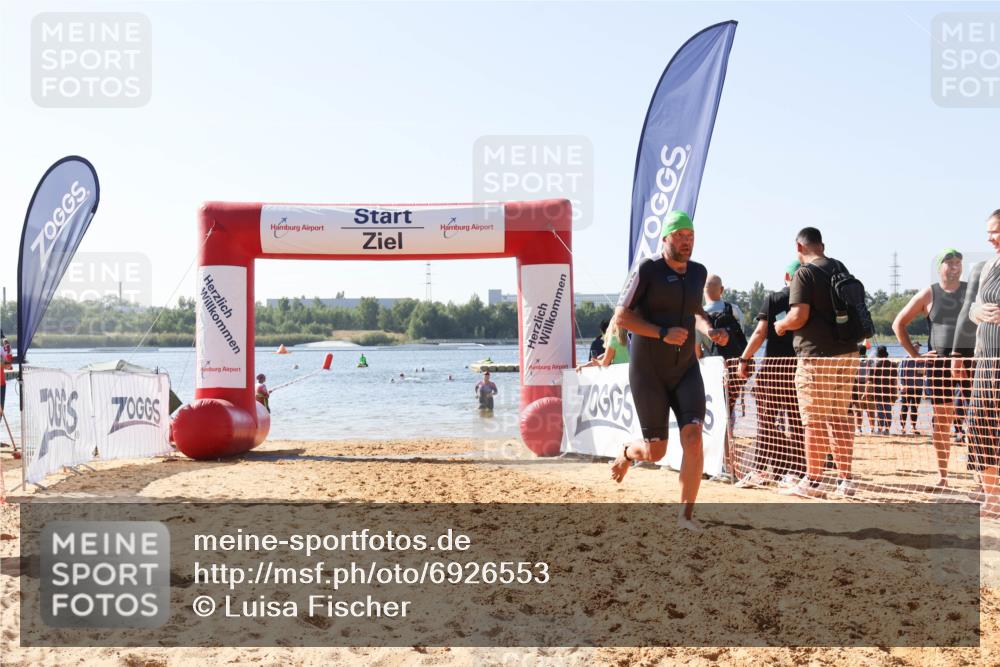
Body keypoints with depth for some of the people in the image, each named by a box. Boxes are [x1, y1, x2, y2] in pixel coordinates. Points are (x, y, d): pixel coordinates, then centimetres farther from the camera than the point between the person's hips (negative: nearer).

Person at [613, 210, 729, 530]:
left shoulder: (698, 272, 6)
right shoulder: (647, 270, -11)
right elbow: (621, 316, -12)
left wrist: (710, 331, 2)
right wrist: (663, 333, -23)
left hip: (686, 369, 4)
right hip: (648, 372, -4)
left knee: (693, 437, -16)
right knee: (655, 452, 1)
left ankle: (686, 514, -5)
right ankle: (627, 453, 39)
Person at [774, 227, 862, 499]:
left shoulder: (805, 273, -10)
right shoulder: (841, 268, 14)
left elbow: (799, 316, -17)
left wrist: (781, 326, 1)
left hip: (818, 354, -7)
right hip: (847, 352, 7)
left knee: (815, 421, -1)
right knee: (840, 418, 13)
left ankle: (812, 481, 3)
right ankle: (845, 480, 14)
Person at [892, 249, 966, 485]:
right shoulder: (929, 294, 4)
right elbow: (899, 323, 7)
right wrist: (914, 354, 0)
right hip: (939, 362, 0)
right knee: (941, 418, 4)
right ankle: (942, 474, 11)